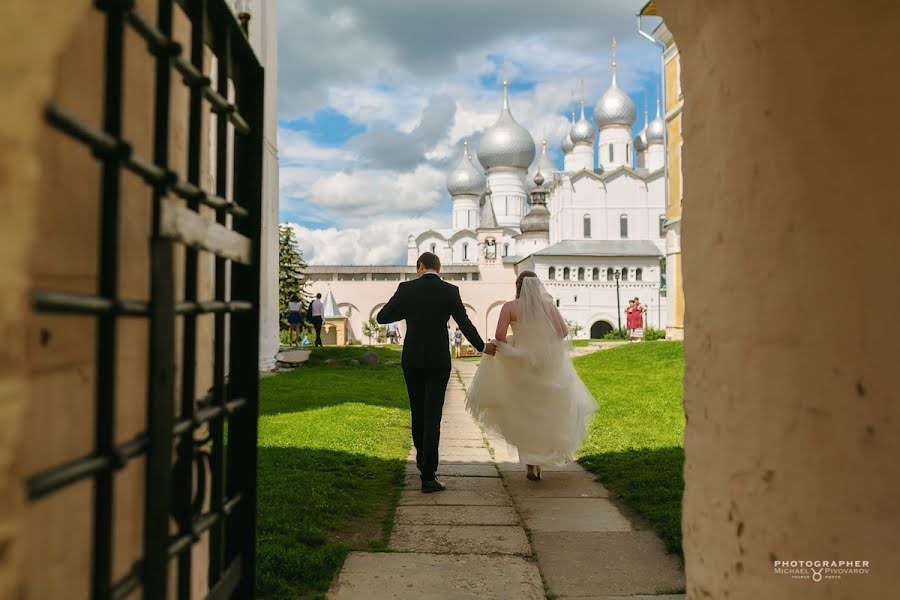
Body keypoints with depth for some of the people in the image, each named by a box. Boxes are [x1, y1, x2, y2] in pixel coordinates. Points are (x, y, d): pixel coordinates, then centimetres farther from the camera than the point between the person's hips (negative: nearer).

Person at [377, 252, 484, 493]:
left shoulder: (406, 288, -2)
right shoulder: (450, 290, -6)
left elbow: (381, 317, 2)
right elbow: (465, 324, -6)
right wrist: (482, 347, 9)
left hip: (412, 361, 2)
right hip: (438, 362, -2)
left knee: (418, 413, 18)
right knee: (432, 417, -1)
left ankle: (423, 462, 31)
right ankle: (428, 476, -5)